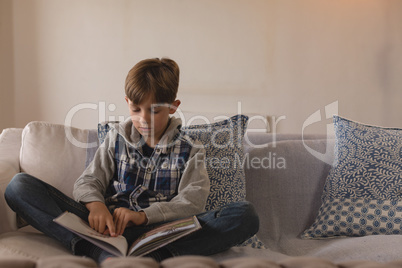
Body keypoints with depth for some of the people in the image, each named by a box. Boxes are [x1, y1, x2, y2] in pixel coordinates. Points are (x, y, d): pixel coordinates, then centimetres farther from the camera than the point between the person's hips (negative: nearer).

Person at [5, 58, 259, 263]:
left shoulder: (189, 151, 10)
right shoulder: (117, 139, 16)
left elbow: (192, 202, -4)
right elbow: (89, 181, 10)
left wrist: (143, 216, -20)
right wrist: (96, 205, -15)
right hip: (109, 226, 2)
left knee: (246, 215, -26)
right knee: (19, 186, -16)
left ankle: (154, 255, -40)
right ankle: (102, 253, -36)